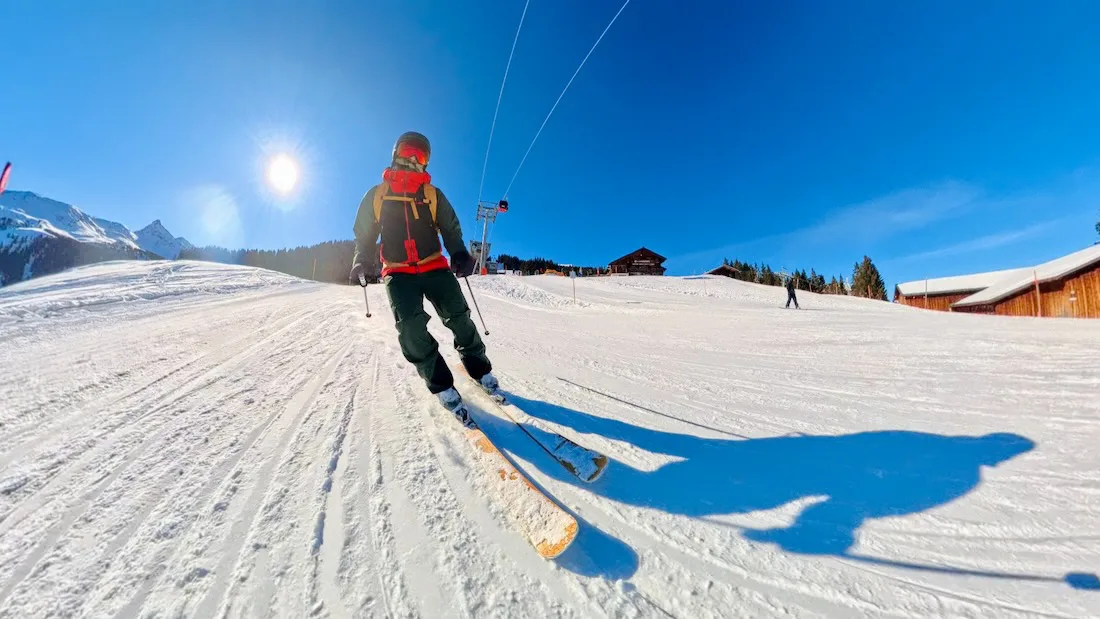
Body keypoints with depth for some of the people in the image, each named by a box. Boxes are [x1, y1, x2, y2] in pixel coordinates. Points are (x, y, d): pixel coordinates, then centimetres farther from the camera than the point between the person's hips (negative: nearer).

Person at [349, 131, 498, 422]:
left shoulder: (433, 195, 10)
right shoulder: (376, 195, 10)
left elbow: (451, 229, 8)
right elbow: (364, 235, 14)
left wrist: (460, 254, -12)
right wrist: (363, 261, -5)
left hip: (434, 266, 1)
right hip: (397, 272, 0)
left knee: (459, 317, -11)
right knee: (410, 327, -20)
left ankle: (480, 370, 8)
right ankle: (442, 386, -9)